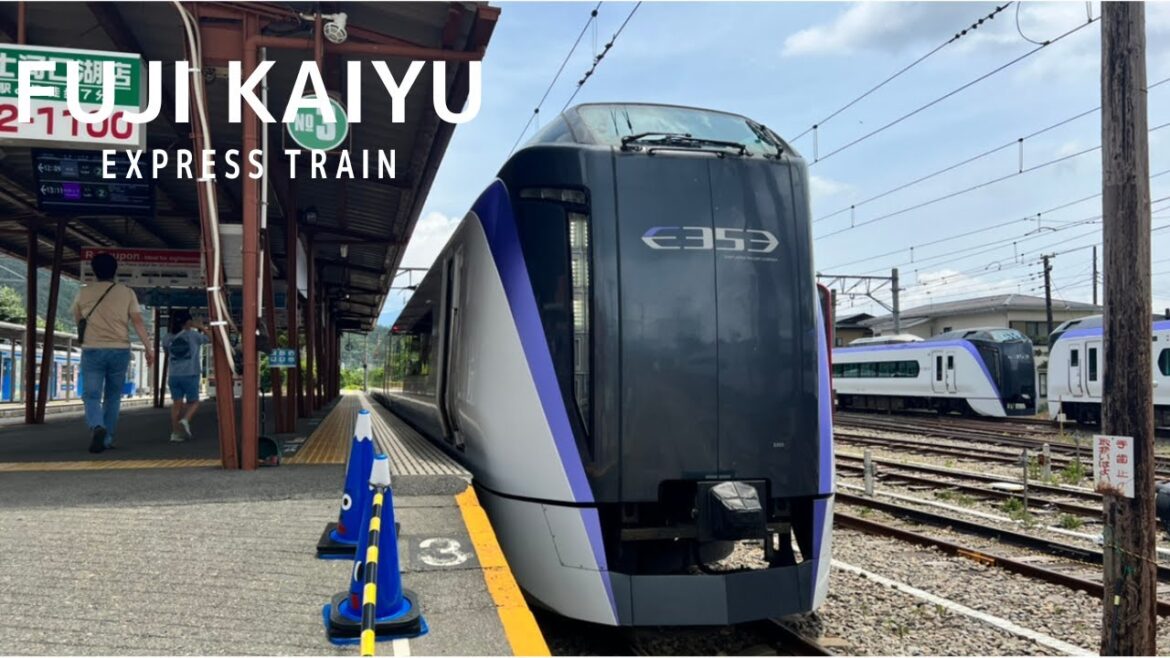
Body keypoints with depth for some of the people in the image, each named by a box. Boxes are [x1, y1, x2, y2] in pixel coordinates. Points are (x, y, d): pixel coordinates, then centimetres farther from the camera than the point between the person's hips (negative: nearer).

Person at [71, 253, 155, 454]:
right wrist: (149, 348, -3)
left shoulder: (83, 293, 5)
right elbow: (138, 321, -4)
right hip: (120, 350, 1)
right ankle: (107, 439, 15)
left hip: (92, 350, -1)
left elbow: (78, 321, 18)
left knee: (92, 396, 0)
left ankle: (97, 427, -28)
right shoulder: (127, 292, 2)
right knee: (113, 397, 14)